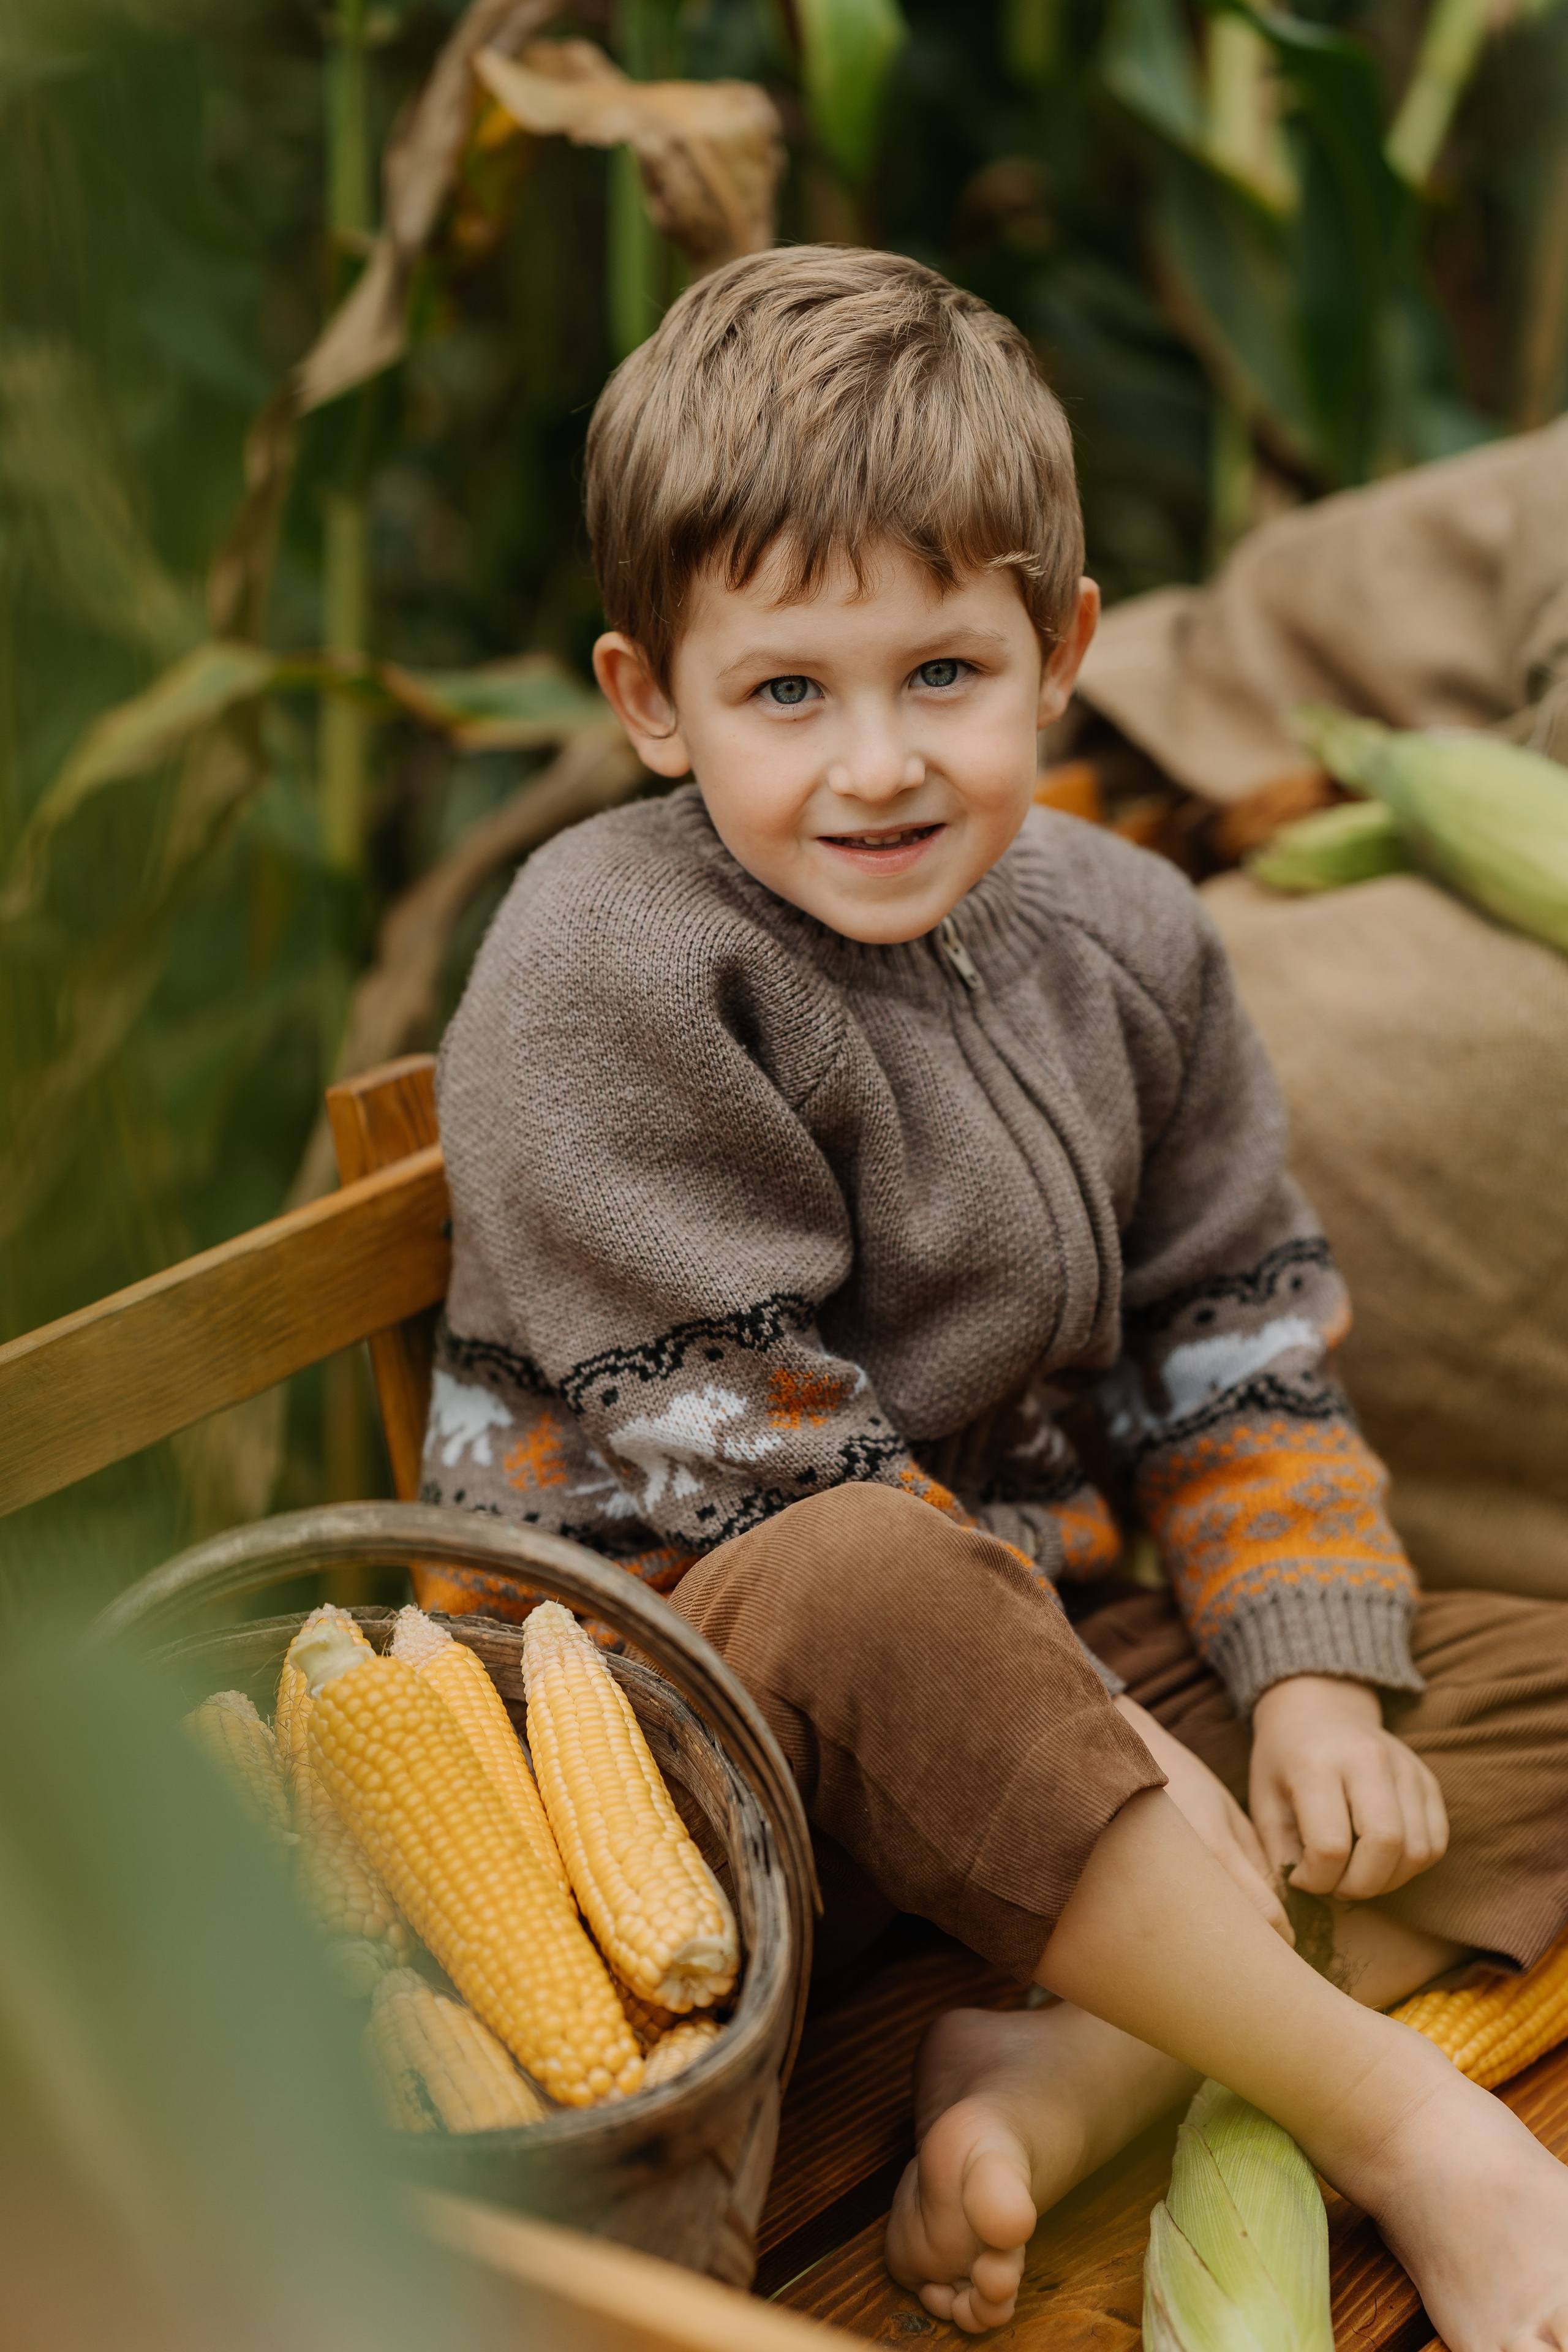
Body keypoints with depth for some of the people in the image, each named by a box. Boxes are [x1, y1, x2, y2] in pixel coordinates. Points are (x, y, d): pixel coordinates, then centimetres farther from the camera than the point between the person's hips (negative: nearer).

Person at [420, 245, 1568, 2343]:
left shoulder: (1119, 936, 5)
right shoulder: (606, 977, -16)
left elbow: (1239, 1331, 10)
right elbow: (745, 1474, -19)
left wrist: (1309, 1675, -5)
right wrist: (1102, 1753, -20)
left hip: (1025, 1643, 7)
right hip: (675, 1685, -7)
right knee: (876, 1591, -41)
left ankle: (1069, 2078, -25)